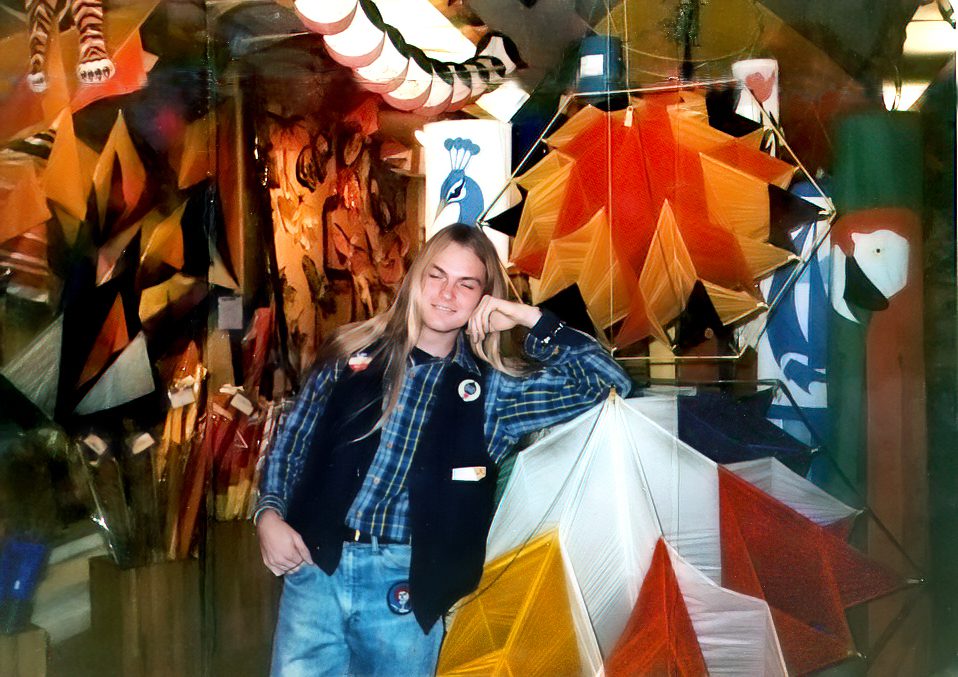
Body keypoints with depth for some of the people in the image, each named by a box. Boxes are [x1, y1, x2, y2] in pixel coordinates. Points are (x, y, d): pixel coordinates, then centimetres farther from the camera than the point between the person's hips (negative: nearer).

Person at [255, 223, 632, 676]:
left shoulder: (492, 389, 3)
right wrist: (269, 513, -2)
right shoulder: (354, 355, 7)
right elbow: (291, 442, 13)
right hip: (315, 568, 1)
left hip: (405, 589, -1)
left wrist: (532, 319, -3)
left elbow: (608, 381, -1)